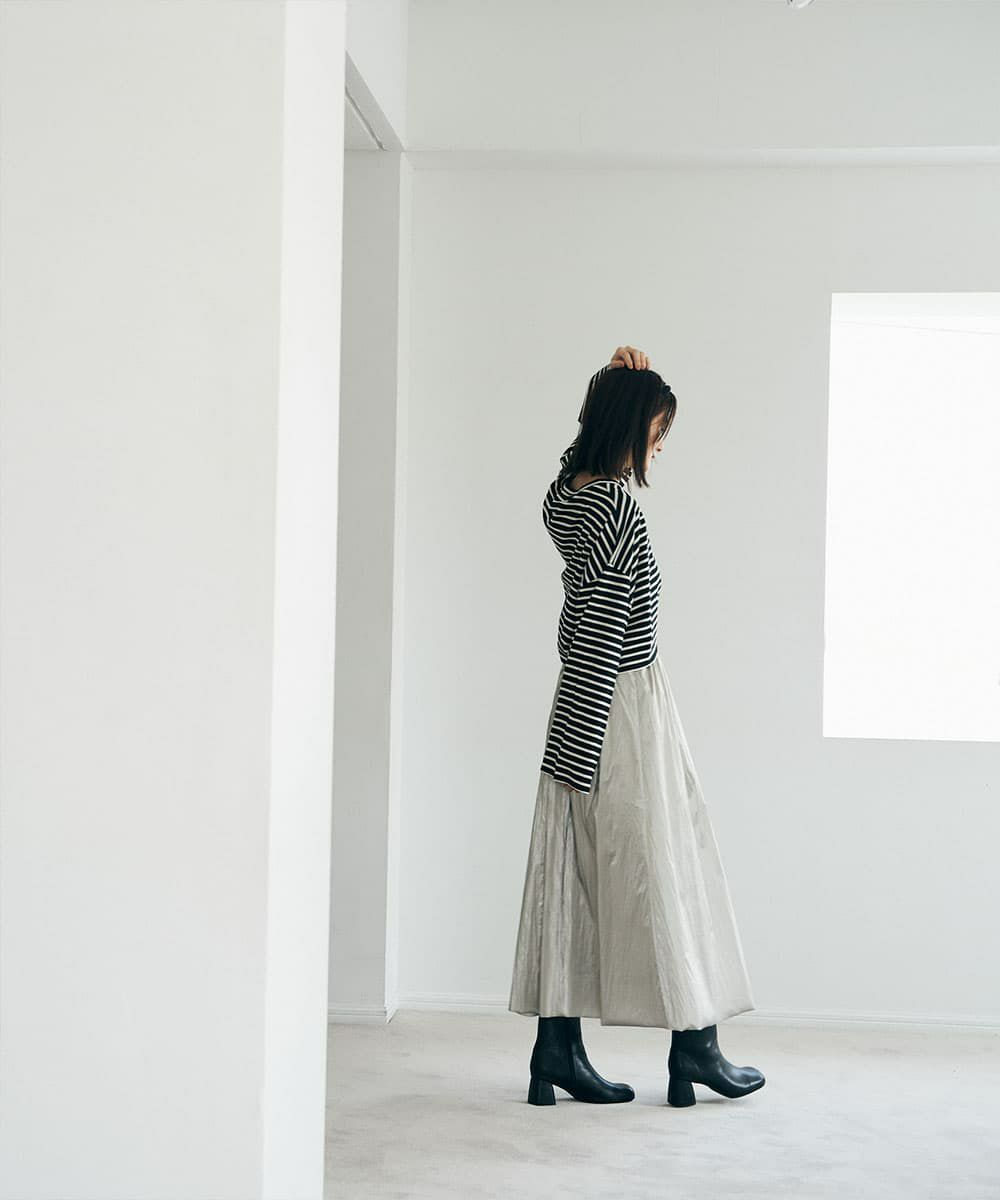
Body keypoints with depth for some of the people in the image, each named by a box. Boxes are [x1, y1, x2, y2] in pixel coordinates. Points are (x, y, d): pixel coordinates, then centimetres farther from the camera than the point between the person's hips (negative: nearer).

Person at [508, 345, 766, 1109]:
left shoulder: (565, 496, 6)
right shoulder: (617, 506, -19)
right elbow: (601, 631, -20)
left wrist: (620, 383, 14)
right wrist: (578, 748, -19)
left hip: (584, 701, 9)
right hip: (626, 704, -9)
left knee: (572, 874, 9)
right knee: (665, 870, 3)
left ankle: (557, 1049, 12)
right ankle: (694, 1045, 15)